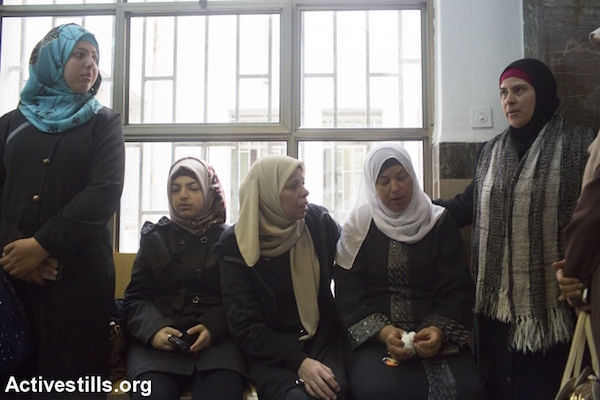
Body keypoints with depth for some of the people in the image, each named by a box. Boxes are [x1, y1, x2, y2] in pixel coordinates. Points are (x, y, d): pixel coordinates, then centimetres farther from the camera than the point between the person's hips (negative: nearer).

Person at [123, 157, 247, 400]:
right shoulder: (154, 237, 18)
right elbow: (135, 298, 11)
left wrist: (213, 328, -14)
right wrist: (153, 329, -11)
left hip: (216, 339, -1)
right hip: (158, 340, 1)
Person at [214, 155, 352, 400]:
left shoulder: (319, 222, -3)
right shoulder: (237, 246, -9)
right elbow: (245, 327, -10)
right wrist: (298, 361, -23)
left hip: (324, 338, 2)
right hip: (272, 351, -2)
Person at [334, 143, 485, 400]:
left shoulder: (440, 223, 8)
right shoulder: (359, 227, 6)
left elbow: (458, 290, 3)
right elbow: (348, 295, 0)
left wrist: (440, 330, -16)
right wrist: (383, 332, -17)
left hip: (435, 336, 2)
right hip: (374, 338, -1)